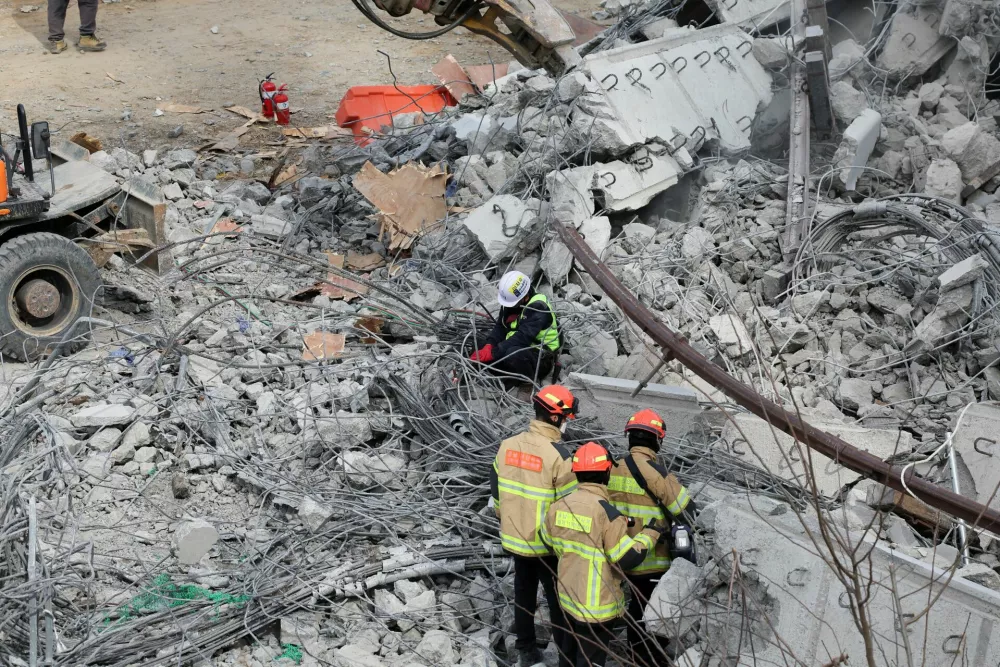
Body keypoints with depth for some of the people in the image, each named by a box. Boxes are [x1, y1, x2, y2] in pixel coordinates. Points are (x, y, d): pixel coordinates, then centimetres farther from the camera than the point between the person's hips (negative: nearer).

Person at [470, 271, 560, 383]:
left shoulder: (538, 307, -23)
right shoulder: (510, 300, 2)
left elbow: (523, 337, -31)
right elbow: (500, 327, 2)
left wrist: (493, 352, -33)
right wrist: (489, 345, -19)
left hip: (541, 358, -8)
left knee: (513, 353, -38)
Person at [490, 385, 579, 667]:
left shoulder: (507, 446, -4)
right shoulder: (557, 455, -22)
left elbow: (496, 493, 6)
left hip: (515, 539, 5)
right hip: (548, 544, -5)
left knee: (523, 595, 19)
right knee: (558, 600, 10)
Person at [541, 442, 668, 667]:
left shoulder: (558, 506, -6)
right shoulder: (606, 513, -26)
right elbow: (627, 559, -21)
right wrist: (650, 534, -8)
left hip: (568, 596, 6)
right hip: (597, 605, -6)